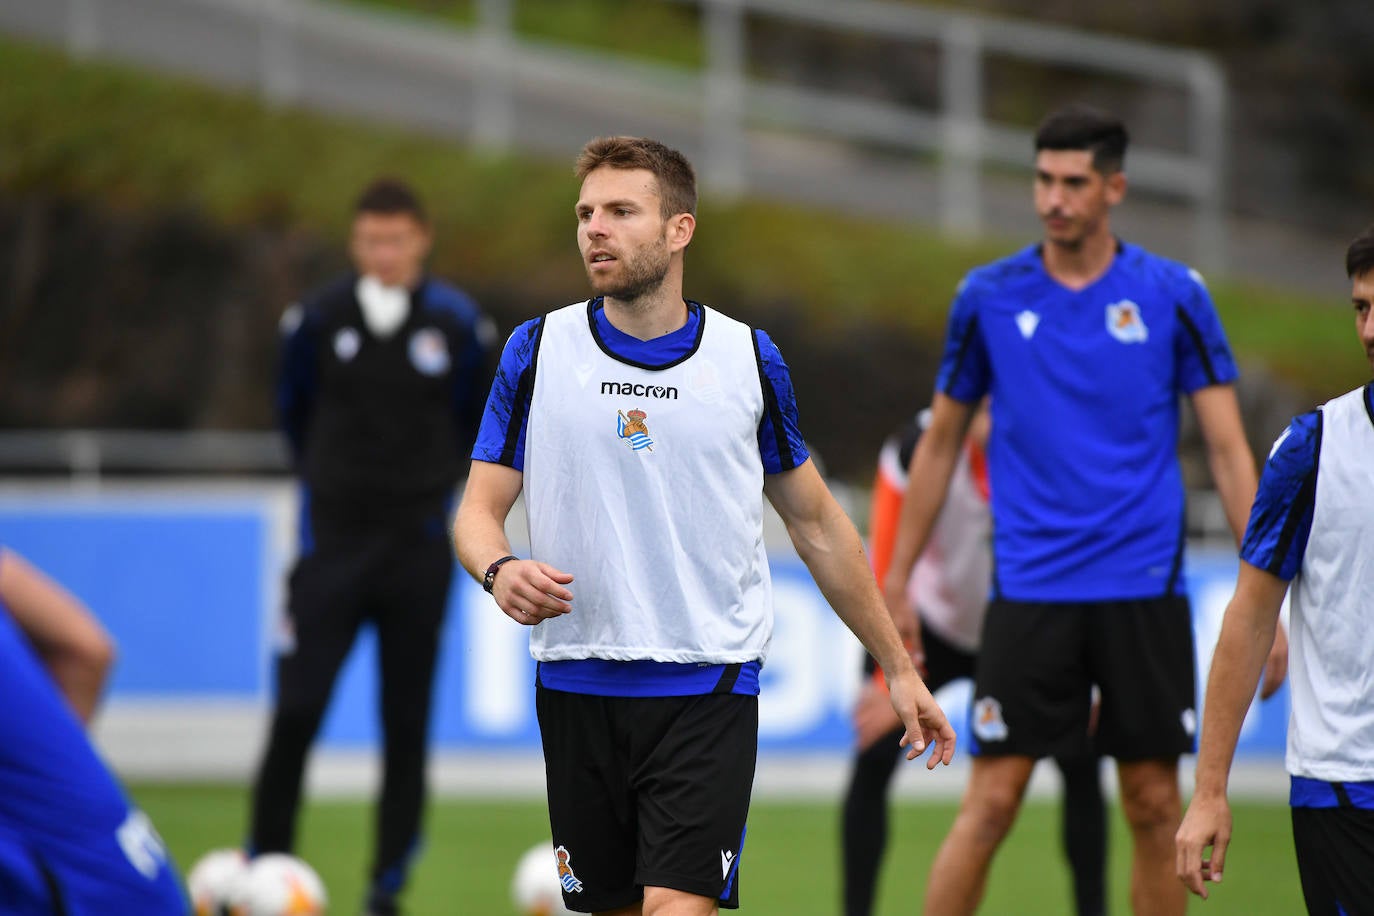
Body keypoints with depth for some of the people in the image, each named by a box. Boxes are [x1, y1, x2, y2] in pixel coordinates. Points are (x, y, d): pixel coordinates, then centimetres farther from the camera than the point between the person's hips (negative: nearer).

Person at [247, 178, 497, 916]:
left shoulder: (458, 326, -2)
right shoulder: (317, 321, -1)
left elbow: (476, 420, 14)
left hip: (418, 549, 0)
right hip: (334, 542, 0)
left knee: (406, 723, 2)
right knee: (296, 711, -8)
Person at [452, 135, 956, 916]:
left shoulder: (749, 359, 3)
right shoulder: (539, 351, 3)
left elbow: (817, 523, 13)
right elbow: (480, 508, 3)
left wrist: (898, 667, 15)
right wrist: (500, 569, -21)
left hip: (708, 688, -2)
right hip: (578, 690, 2)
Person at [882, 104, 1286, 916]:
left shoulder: (1174, 296, 0)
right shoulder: (989, 298, 3)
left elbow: (1228, 447, 1)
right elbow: (941, 443, 12)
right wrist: (895, 583, 12)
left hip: (1146, 592, 0)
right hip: (1029, 594, 0)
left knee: (1155, 804, 3)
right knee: (991, 802, -6)